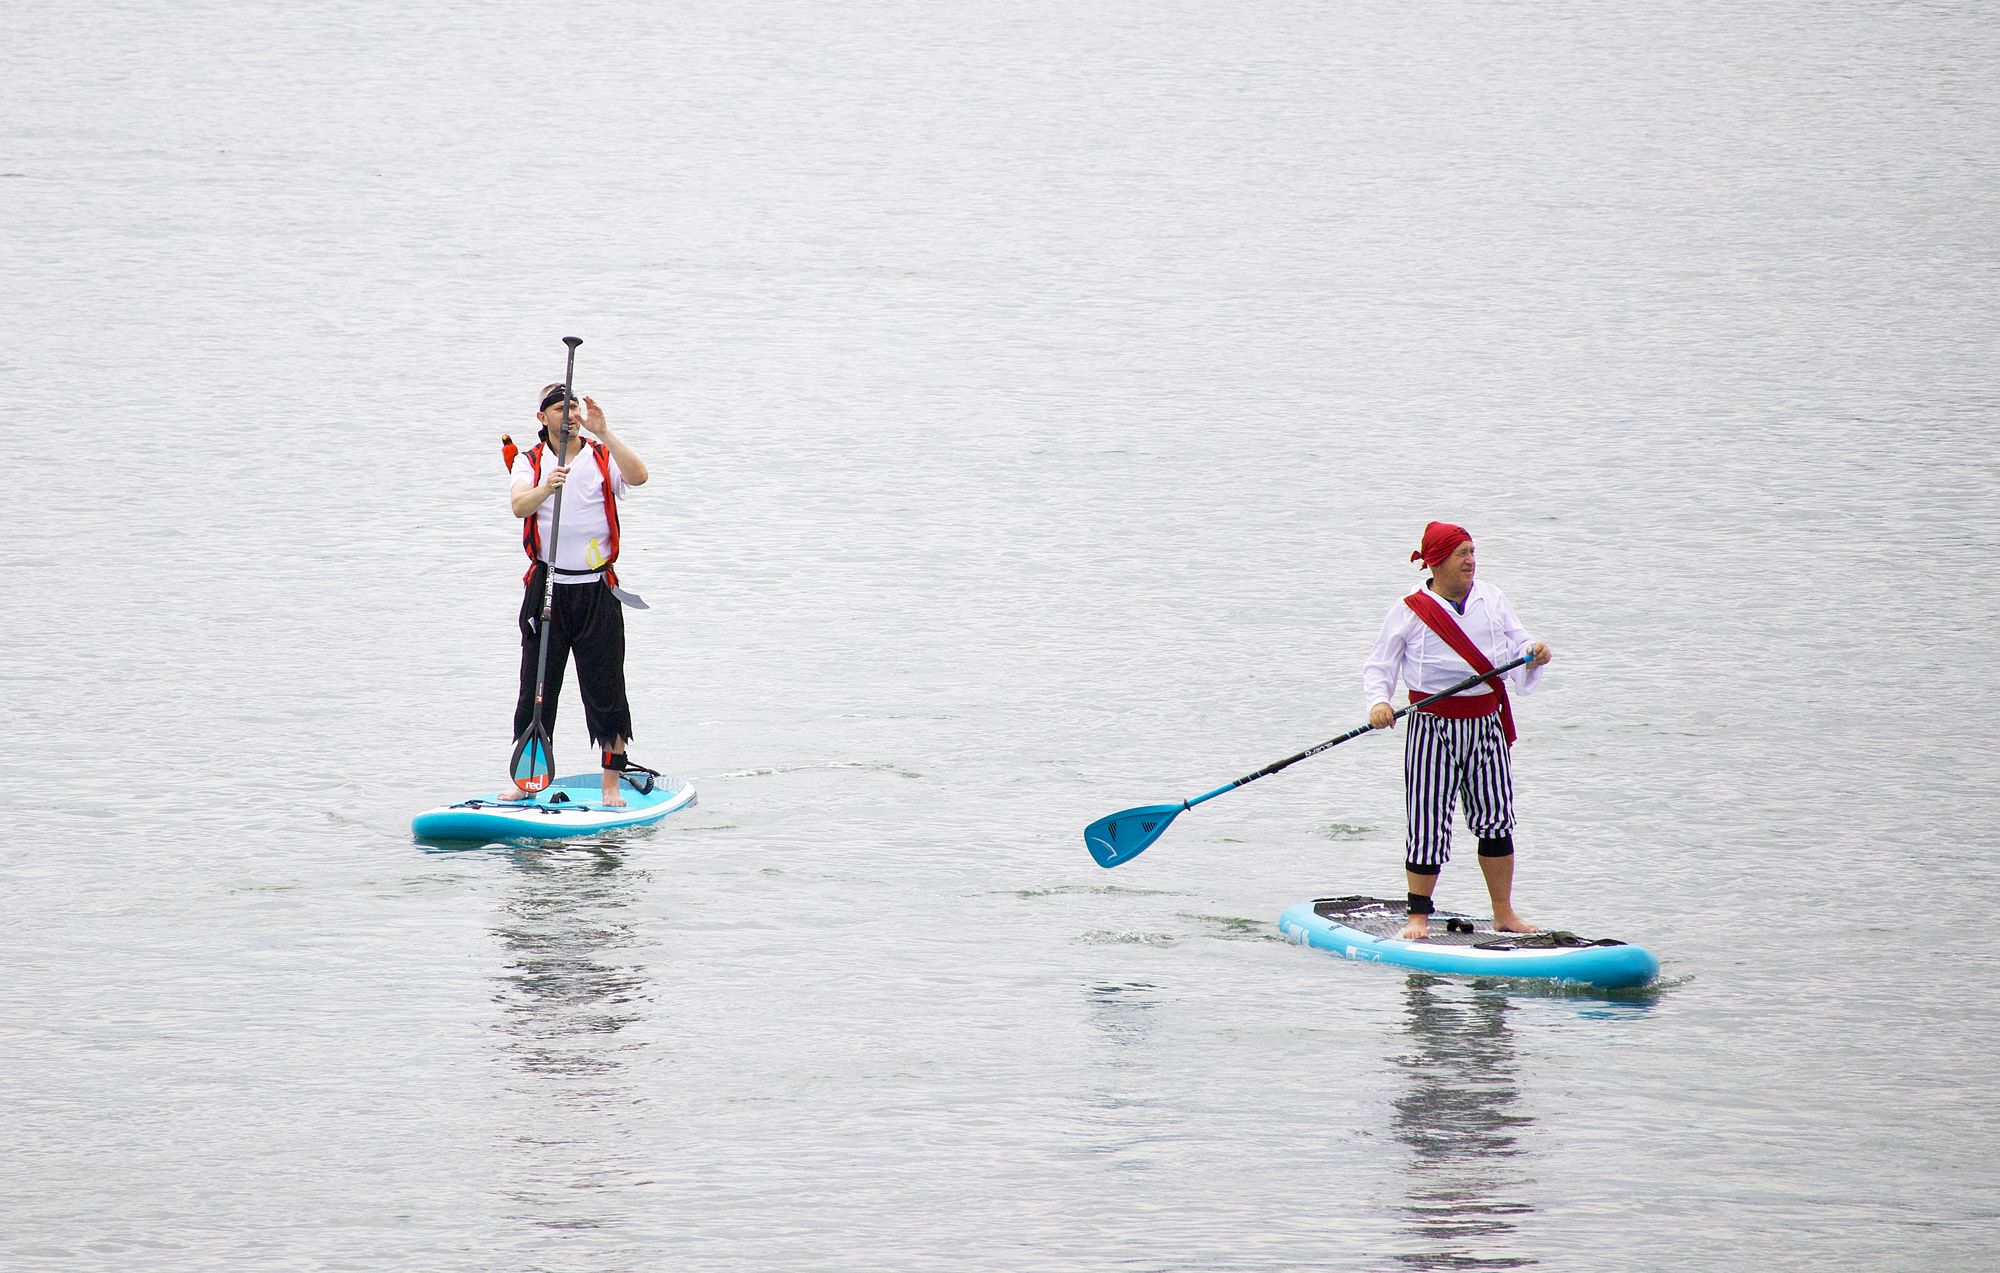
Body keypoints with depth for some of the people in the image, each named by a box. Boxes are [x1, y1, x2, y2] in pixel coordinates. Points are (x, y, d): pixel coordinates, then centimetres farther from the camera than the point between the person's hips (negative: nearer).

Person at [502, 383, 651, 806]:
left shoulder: (602, 457, 3)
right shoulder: (529, 462, 4)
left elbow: (638, 476, -17)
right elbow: (519, 505, -15)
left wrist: (603, 433, -22)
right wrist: (545, 488, -35)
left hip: (596, 590, 0)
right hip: (547, 586, 0)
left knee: (605, 691, 0)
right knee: (535, 690, 3)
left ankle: (611, 784, 7)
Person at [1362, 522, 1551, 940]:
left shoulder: (1490, 599, 6)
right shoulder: (1409, 612, -5)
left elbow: (1515, 643, 9)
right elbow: (1378, 667, -3)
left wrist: (1533, 653, -13)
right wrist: (1378, 702, -21)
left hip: (1486, 726, 4)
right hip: (1433, 728, -4)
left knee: (1496, 817, 5)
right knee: (1428, 822, -4)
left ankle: (1504, 913, 16)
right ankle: (1418, 916, 6)